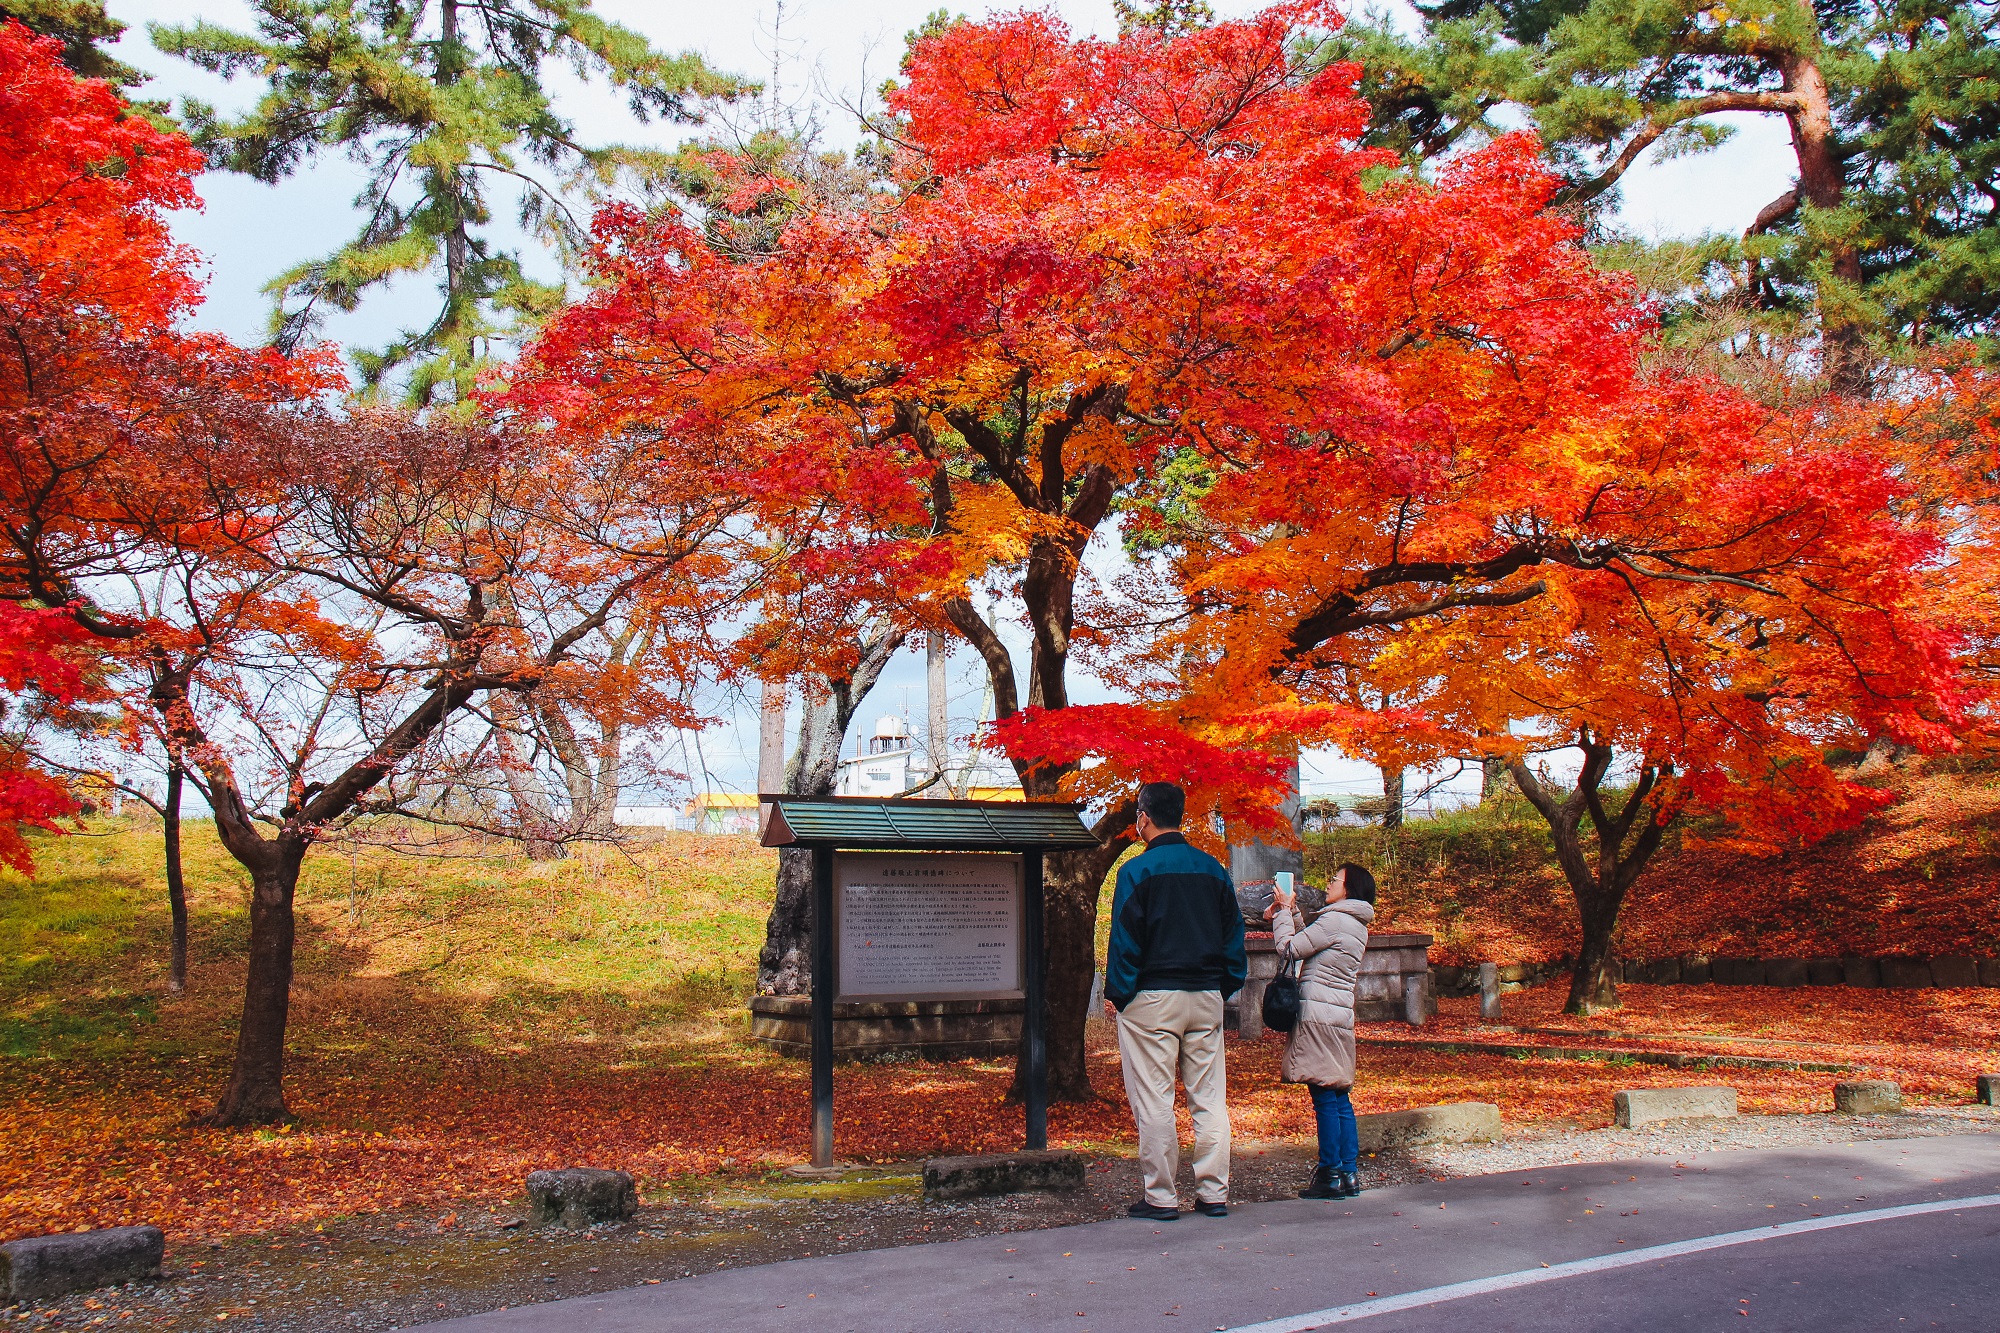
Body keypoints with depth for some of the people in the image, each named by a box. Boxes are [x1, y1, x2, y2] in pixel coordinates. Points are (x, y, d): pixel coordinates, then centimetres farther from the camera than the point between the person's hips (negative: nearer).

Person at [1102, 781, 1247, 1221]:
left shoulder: (1137, 870, -8)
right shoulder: (1214, 869, 9)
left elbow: (1125, 938, -9)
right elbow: (1234, 934, 12)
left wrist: (1115, 994, -1)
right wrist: (1226, 986, 17)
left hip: (1152, 998, -5)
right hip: (1206, 998, 5)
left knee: (1153, 1102, 1)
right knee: (1209, 1098, 9)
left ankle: (1161, 1197, 4)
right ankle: (1213, 1193, 12)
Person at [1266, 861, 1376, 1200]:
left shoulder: (1334, 920, -12)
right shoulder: (1357, 925, 16)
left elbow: (1289, 948, -9)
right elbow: (1308, 944, 22)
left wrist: (1284, 911, 3)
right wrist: (1291, 912, 17)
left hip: (1318, 1013, -9)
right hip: (1341, 1016, 9)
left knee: (1325, 1098, -5)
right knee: (1339, 1098, 11)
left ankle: (1331, 1176, -1)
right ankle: (1349, 1174, 13)